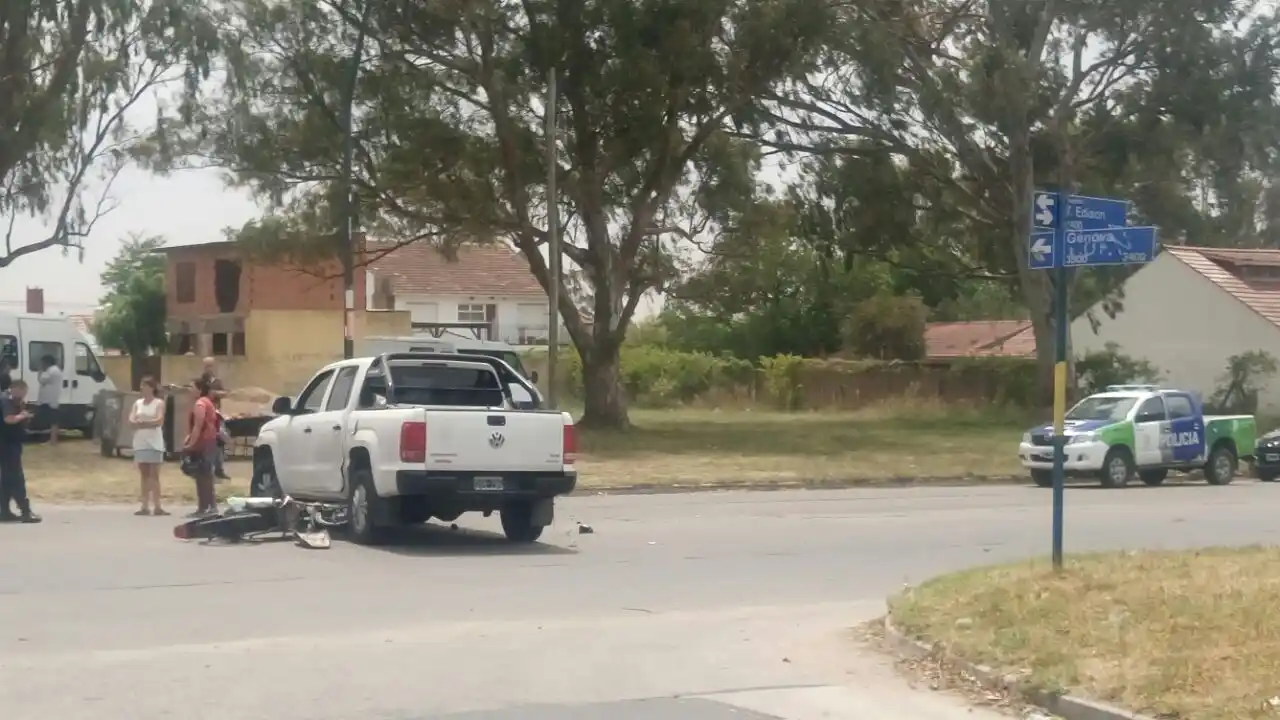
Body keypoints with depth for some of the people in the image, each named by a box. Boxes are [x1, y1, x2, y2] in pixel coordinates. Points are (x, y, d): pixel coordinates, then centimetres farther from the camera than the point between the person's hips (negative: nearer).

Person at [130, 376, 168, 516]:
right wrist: (148, 422, -14)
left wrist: (141, 422, -11)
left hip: (154, 443, -5)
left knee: (154, 475, -5)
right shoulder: (137, 403, 12)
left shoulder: (159, 403, -2)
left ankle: (157, 506, -7)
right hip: (140, 443, 5)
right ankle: (145, 506, 7)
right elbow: (131, 421, 1)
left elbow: (159, 421, -15)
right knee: (144, 475, 6)